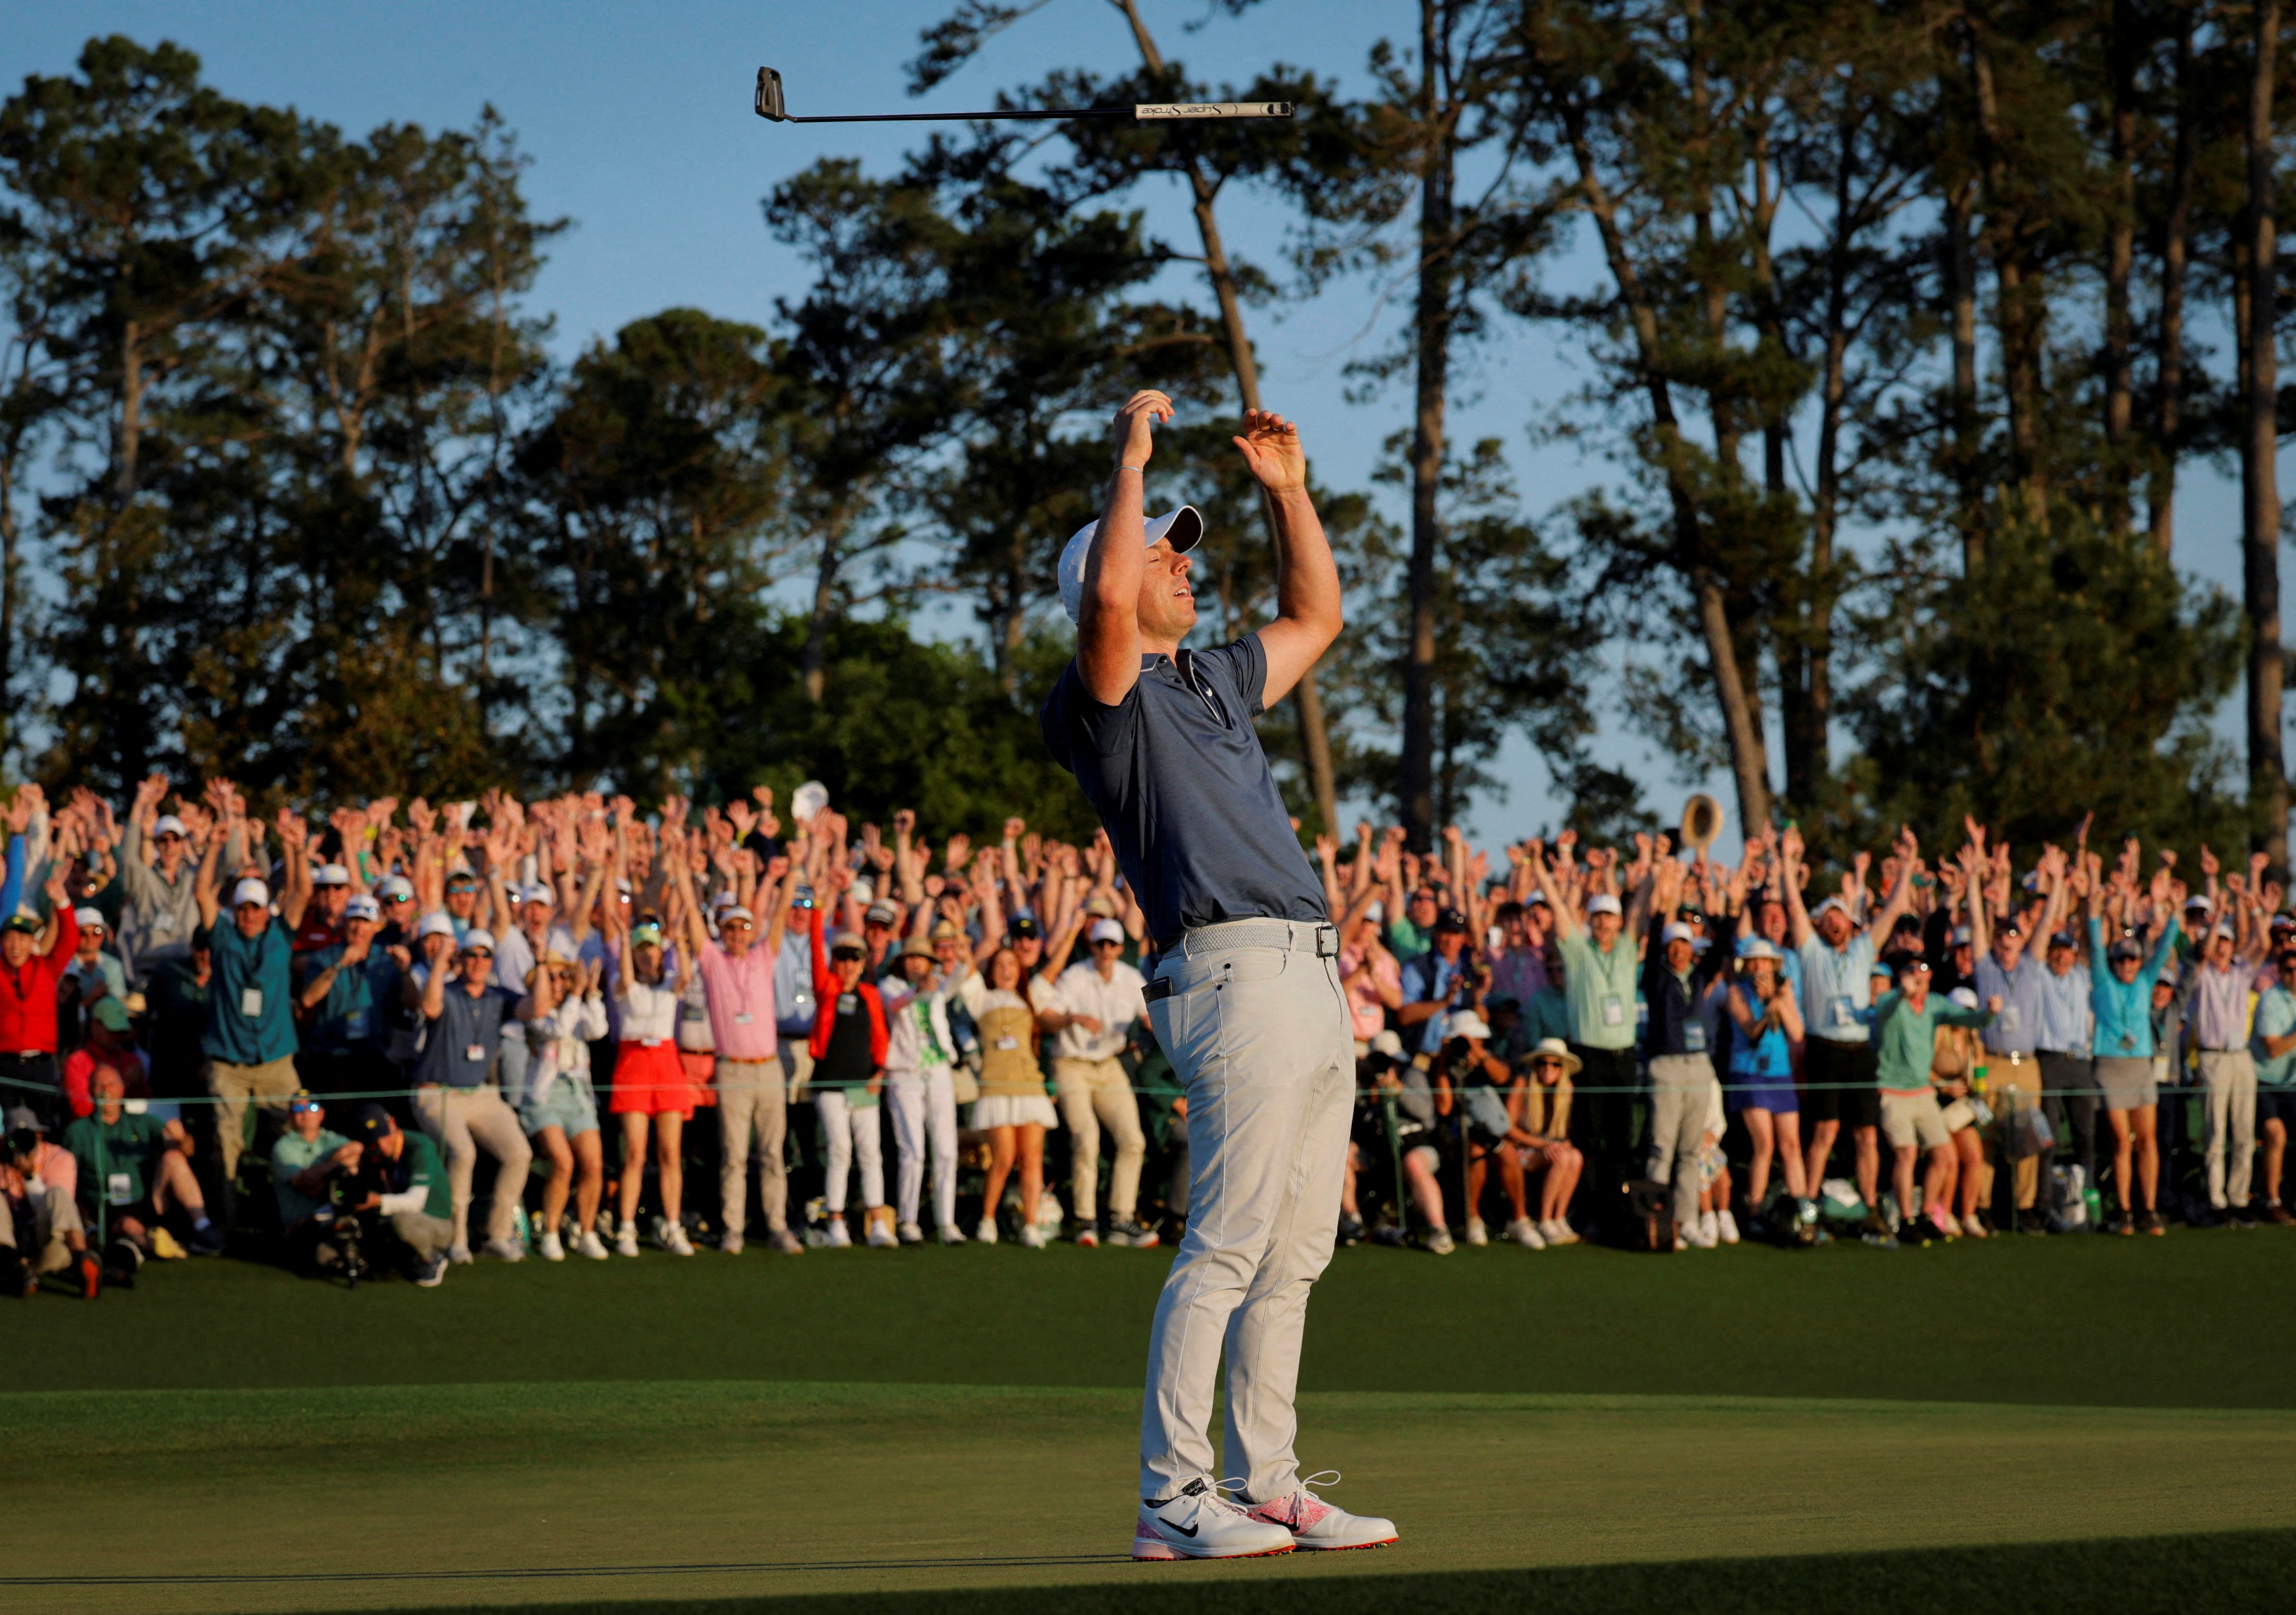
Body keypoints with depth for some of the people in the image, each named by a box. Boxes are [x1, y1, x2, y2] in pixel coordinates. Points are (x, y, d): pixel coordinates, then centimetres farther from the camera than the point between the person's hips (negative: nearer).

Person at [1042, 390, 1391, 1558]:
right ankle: (1171, 1500, -13)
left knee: (1292, 1256, 10)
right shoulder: (1104, 701, -2)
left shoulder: (1214, 682, 24)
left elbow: (1315, 618, 36)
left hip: (1314, 977, 9)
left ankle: (1267, 1485, 14)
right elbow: (1105, 604, -22)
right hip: (1234, 974, -9)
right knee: (1225, 1247, -13)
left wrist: (1287, 489, 27)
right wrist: (1132, 458, -14)